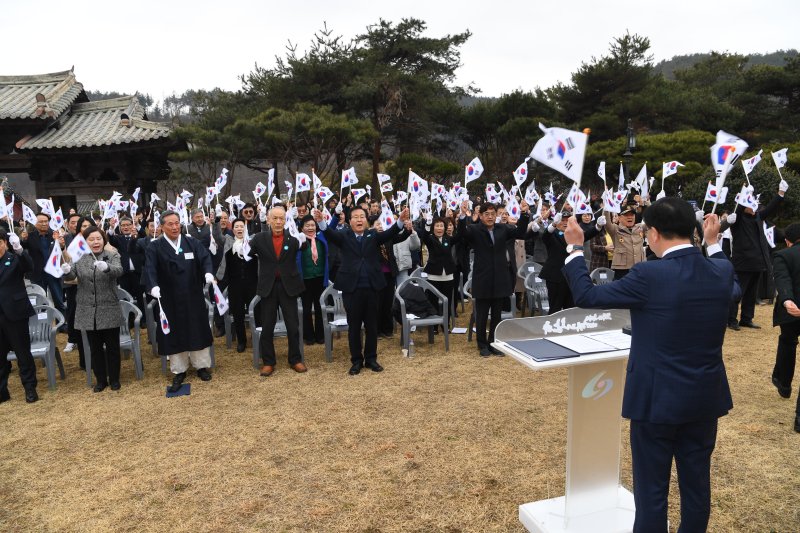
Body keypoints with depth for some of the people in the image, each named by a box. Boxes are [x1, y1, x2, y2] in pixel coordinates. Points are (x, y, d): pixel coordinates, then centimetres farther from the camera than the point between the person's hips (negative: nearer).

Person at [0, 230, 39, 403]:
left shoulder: (14, 259, -3)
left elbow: (29, 267, -24)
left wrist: (19, 249, -39)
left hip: (14, 313, -4)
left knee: (23, 352, 5)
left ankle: (30, 389, 15)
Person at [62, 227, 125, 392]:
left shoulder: (112, 255, -2)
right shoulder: (78, 257, 5)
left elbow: (119, 270, -20)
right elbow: (71, 276, -8)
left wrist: (106, 267, -42)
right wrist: (66, 271, -32)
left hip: (109, 311, -2)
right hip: (88, 312, 2)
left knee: (112, 346, 7)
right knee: (95, 348, 11)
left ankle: (114, 379, 22)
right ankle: (100, 379, 25)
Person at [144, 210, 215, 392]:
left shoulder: (193, 243, 4)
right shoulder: (154, 247, -2)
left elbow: (205, 258, -10)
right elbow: (150, 269, -15)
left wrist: (208, 273, -31)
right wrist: (153, 286, -34)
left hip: (193, 297, 1)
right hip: (169, 300, -1)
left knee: (197, 331, 10)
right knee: (174, 334, 8)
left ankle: (201, 365, 25)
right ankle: (179, 370, 22)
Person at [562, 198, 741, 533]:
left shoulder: (648, 275, -21)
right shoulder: (722, 271, -3)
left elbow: (586, 296, -13)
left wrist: (575, 248, -1)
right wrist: (714, 244, 29)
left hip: (658, 399, -6)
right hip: (706, 397, 6)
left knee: (651, 490, 9)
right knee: (697, 484, 20)